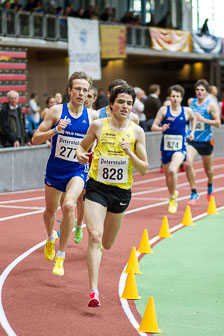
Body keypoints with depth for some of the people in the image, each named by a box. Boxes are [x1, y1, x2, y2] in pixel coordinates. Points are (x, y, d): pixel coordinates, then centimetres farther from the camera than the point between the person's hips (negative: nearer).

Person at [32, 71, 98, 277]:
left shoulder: (93, 116, -5)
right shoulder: (56, 111, -8)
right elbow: (35, 139, -7)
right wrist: (54, 131, -23)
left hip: (78, 170, -1)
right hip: (55, 169, 1)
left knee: (68, 205, -24)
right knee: (51, 209, 16)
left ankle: (60, 257, -13)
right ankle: (50, 237, 52)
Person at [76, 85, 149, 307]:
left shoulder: (137, 131, -2)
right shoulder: (98, 125, -3)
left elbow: (144, 169, -1)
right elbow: (83, 145, 14)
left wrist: (129, 153, -19)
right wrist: (80, 155, -9)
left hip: (121, 191, 2)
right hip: (97, 186, -2)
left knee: (107, 244, 15)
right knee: (94, 236, -20)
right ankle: (93, 291, -20)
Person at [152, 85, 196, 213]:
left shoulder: (187, 111, 0)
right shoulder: (164, 110, -3)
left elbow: (193, 118, 24)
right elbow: (153, 126, -4)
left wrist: (192, 132, 15)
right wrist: (161, 128, -24)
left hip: (180, 147, -2)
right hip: (166, 147, 2)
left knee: (172, 170, -27)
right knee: (168, 175, 13)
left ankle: (172, 198, -10)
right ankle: (173, 193, 44)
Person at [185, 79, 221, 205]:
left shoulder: (211, 105, -6)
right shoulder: (191, 102, 6)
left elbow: (218, 123, -10)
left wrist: (204, 120, -23)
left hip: (206, 140, -2)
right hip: (192, 139, 2)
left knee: (208, 167, 13)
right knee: (188, 163, -20)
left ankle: (210, 185, 47)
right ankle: (194, 192, -9)